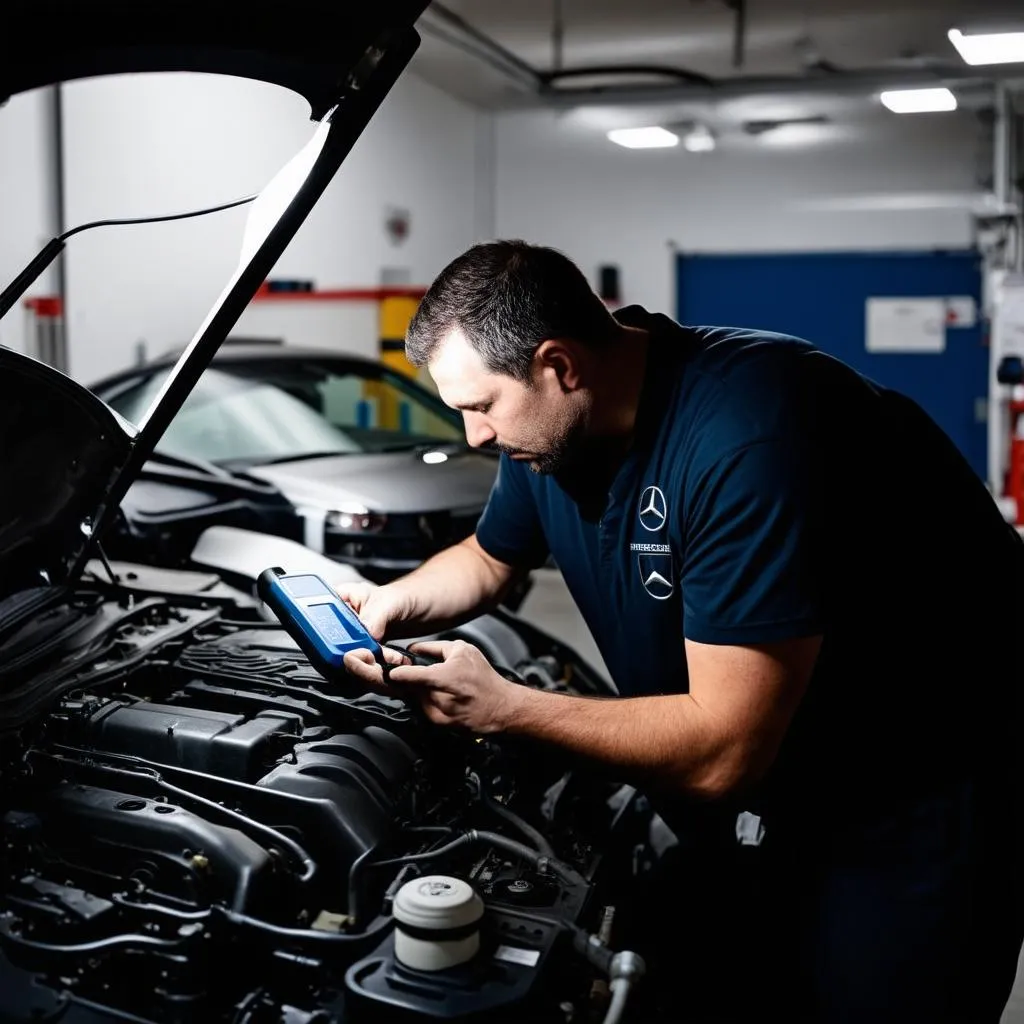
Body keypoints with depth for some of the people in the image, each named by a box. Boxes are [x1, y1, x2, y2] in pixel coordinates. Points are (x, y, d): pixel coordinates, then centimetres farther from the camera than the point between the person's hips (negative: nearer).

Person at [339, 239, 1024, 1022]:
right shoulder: (551, 428, -5)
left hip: (918, 790, -7)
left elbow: (723, 751, -32)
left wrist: (502, 707, -24)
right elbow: (490, 561, 16)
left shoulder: (745, 435, -33)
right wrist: (392, 603, -3)